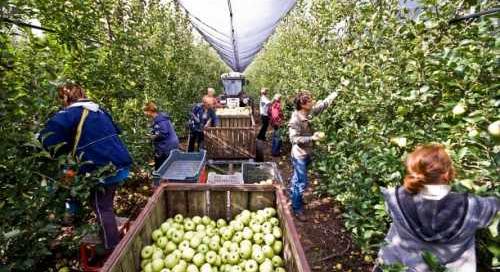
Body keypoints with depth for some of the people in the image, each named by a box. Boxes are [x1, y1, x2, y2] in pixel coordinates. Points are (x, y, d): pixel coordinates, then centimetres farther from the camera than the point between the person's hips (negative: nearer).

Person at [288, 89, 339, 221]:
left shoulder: (309, 112, -2)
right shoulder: (296, 119, -24)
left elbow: (323, 104, 8)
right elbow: (294, 138, -26)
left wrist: (337, 92, 8)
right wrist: (312, 138, -31)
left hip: (306, 153, 8)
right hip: (299, 155, -8)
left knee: (297, 179, 24)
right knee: (302, 182, -1)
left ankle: (294, 199, 43)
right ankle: (297, 208, 15)